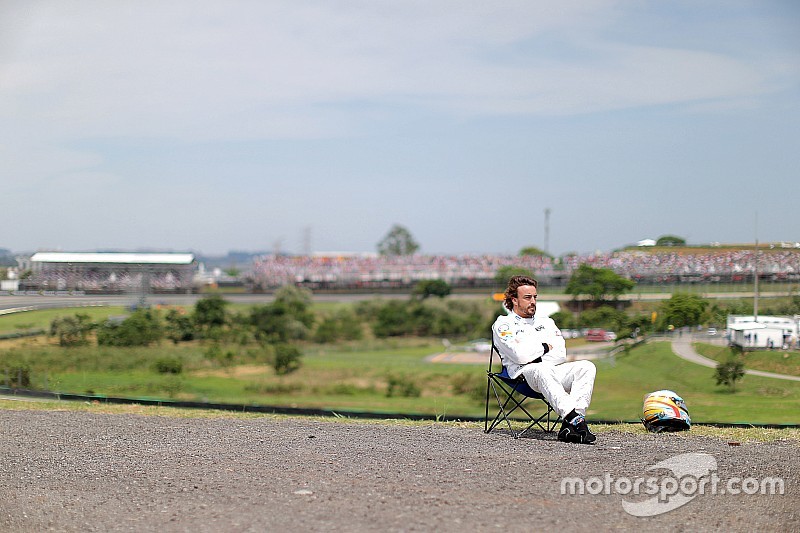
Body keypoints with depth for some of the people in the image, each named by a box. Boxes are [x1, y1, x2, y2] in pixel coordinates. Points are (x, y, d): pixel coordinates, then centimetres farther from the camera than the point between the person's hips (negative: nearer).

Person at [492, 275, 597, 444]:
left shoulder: (546, 322, 29)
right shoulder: (503, 324, 11)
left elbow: (561, 354, 13)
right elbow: (519, 355, -7)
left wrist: (538, 360, -6)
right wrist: (545, 347, 8)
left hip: (553, 370, 6)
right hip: (524, 373, -5)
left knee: (586, 367, -23)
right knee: (542, 371, -41)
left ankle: (570, 425, -41)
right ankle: (575, 419, -56)